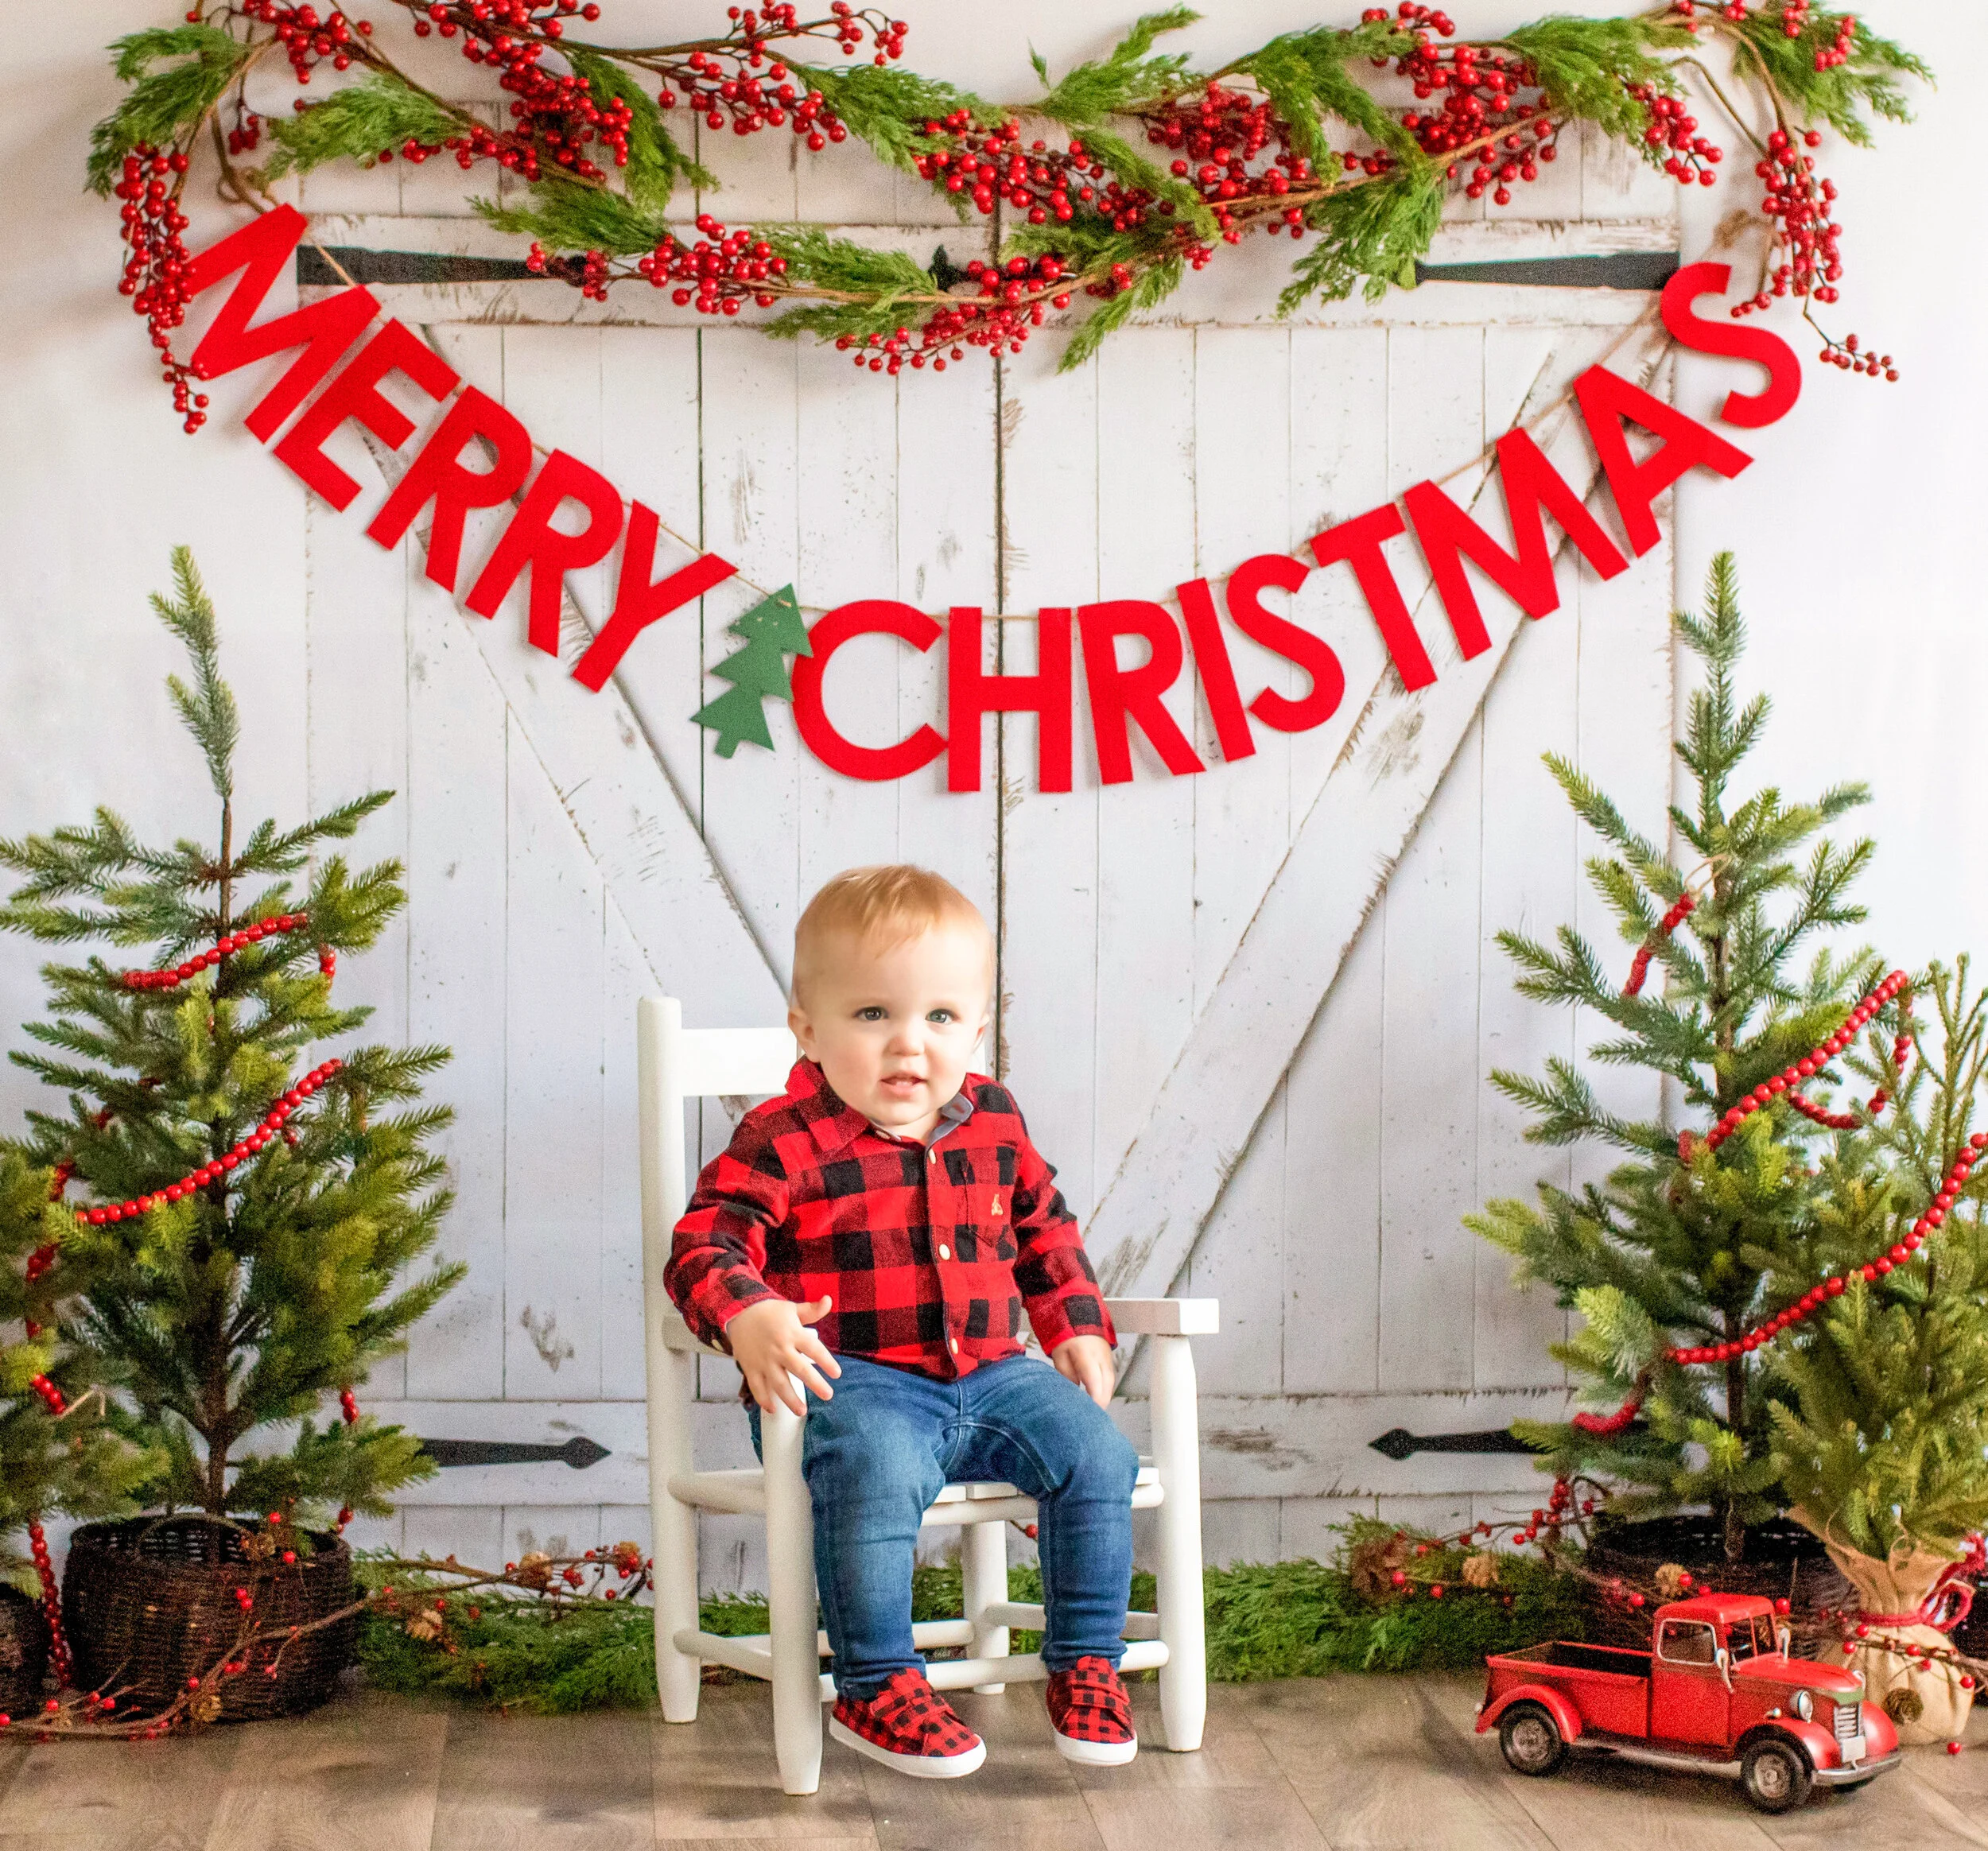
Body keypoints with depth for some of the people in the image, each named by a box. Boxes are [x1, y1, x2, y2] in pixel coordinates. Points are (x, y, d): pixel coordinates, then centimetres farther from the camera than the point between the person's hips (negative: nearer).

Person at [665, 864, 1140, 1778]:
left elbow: (1045, 1228, 26)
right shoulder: (784, 1142, -9)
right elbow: (703, 1246, -15)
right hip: (852, 1385, -5)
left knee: (1096, 1450, -13)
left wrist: (1078, 1327, 16)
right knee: (877, 1473, -36)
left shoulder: (994, 1125, 10)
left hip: (987, 1377, 6)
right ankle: (874, 1687, -19)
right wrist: (749, 1317, -35)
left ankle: (1085, 1661, 5)